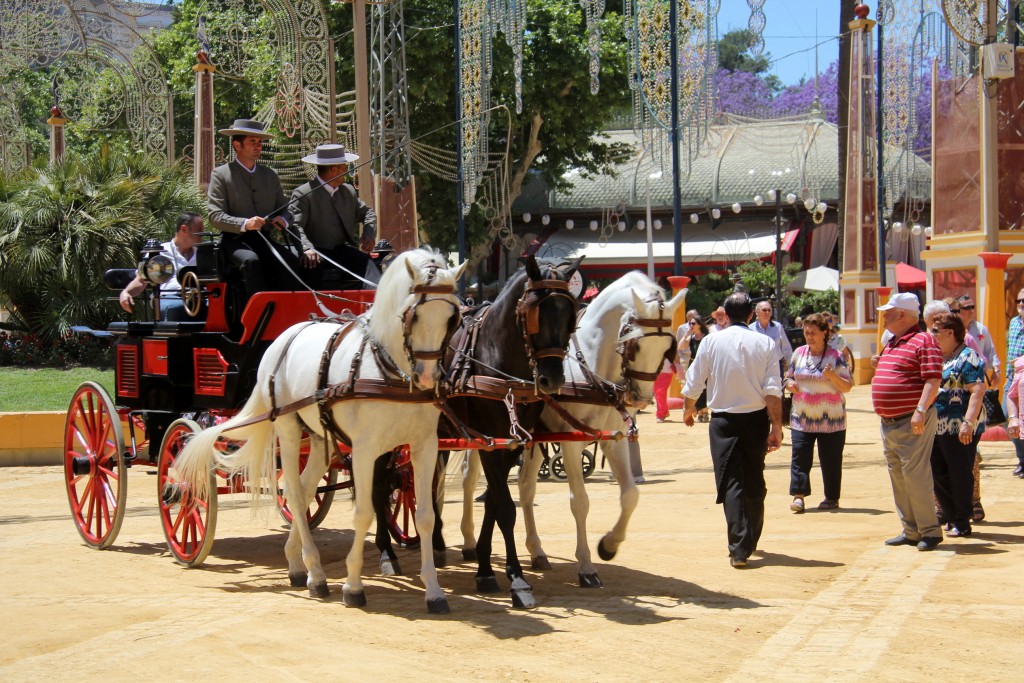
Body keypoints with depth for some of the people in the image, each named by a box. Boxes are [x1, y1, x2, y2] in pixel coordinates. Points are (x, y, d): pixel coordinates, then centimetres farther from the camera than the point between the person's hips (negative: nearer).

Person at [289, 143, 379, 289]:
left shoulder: (348, 191, 15)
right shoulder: (302, 194, -6)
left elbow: (367, 213, 26)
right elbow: (295, 226, -17)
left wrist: (369, 234, 4)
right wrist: (307, 248, -36)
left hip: (343, 250, 5)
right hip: (316, 252, -5)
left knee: (365, 260, -24)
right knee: (313, 265, -38)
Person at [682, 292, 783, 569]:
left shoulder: (711, 342, -5)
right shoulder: (765, 344, -4)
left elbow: (693, 384, 0)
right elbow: (773, 390, -10)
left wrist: (689, 410, 19)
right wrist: (776, 427, -5)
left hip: (724, 420, -2)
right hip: (755, 419, 2)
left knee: (731, 483, -1)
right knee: (754, 482, 16)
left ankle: (739, 549, -13)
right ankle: (751, 541, 30)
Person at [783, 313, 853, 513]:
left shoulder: (836, 356, -3)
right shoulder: (799, 354, 8)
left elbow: (848, 386, -5)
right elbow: (788, 377, 19)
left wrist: (832, 376, -23)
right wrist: (789, 384, -5)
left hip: (831, 419, -3)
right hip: (802, 418, 3)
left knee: (830, 459, 4)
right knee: (800, 455, -7)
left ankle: (832, 498, 14)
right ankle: (798, 495, -7)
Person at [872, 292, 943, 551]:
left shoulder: (923, 341, -11)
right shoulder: (892, 344, 18)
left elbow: (933, 381, -19)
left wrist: (921, 410, -27)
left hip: (912, 423, -10)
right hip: (889, 422, 10)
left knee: (915, 475, -10)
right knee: (898, 478, 11)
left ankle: (930, 531, -2)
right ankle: (911, 531, 18)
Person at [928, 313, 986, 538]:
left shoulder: (967, 357, -9)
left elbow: (978, 390, -18)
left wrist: (968, 422, -26)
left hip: (959, 429, -8)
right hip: (935, 427, 8)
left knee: (960, 476, 0)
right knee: (938, 476, 10)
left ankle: (962, 523, 10)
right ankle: (952, 518, 21)